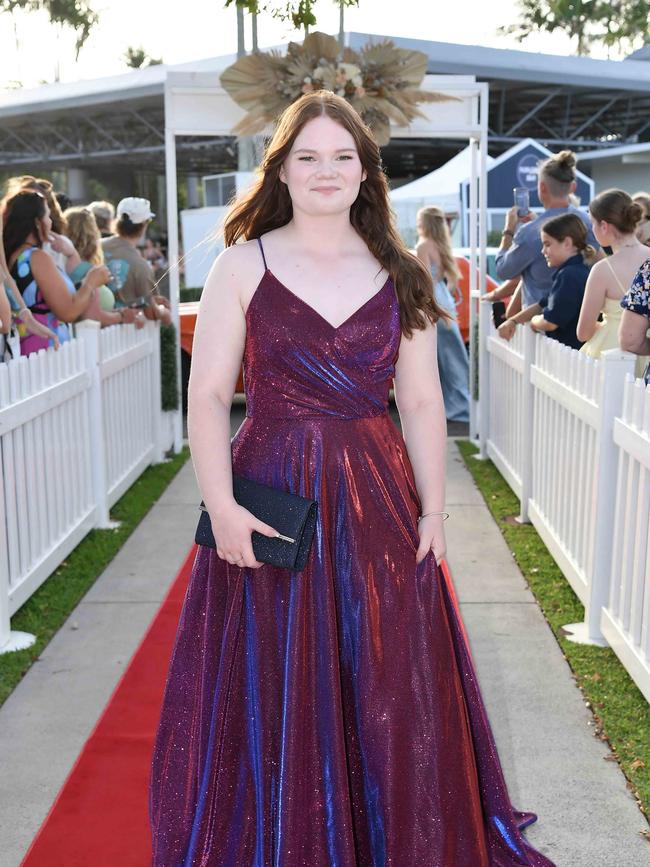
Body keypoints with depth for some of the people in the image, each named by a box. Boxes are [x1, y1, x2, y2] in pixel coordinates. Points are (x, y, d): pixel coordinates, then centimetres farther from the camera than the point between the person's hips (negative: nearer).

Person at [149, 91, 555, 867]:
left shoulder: (400, 276, 6)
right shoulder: (242, 266, -1)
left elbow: (422, 403, 5)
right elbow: (208, 395, -6)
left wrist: (432, 511, -2)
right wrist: (221, 505, -17)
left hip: (378, 504, 2)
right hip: (272, 497, -2)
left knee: (390, 696, 11)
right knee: (274, 700, 8)